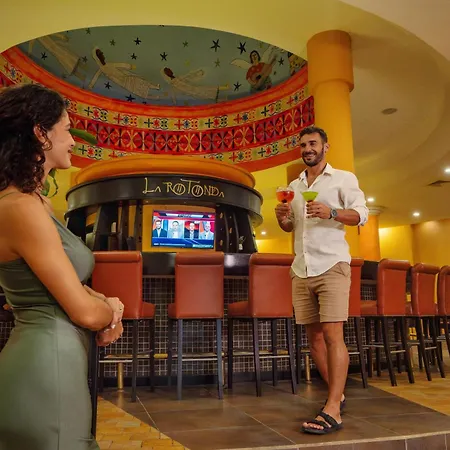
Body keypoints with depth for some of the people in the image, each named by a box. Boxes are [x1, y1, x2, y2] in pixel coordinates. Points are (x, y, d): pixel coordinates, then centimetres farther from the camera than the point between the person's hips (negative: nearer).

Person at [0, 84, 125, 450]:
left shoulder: (31, 203, 9)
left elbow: (70, 283, 16)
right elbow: (84, 312, -21)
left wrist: (106, 306, -3)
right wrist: (111, 309, 0)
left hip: (50, 357, 10)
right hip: (47, 362, -9)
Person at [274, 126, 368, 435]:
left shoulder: (344, 178, 2)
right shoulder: (294, 186, 18)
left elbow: (361, 213, -7)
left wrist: (332, 213, -24)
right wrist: (282, 217, -1)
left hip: (332, 265, -6)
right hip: (301, 270, 6)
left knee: (332, 334, -12)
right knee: (314, 336, 8)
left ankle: (332, 411, -9)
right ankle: (337, 394, 24)